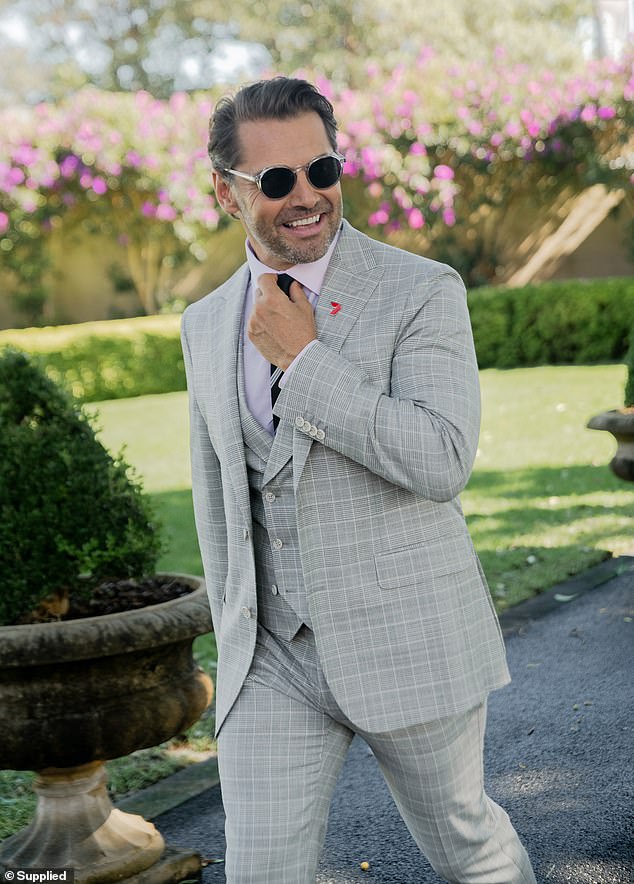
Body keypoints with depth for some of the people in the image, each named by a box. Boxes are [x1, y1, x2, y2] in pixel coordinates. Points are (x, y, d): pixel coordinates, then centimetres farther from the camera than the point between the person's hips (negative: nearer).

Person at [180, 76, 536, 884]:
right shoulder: (205, 327, 7)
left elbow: (441, 462, -22)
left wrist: (303, 359, -20)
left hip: (408, 642, -3)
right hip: (272, 658, 3)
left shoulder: (422, 292, -9)